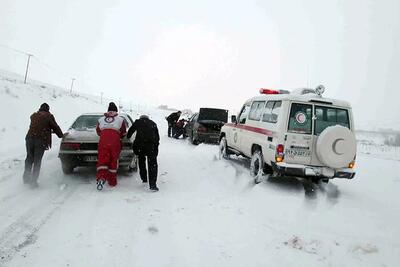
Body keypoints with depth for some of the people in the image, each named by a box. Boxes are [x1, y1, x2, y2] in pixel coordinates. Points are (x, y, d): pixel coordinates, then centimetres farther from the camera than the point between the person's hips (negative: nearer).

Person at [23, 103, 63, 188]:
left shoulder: (33, 115, 18)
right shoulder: (49, 116, 2)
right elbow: (55, 127, 5)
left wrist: (48, 131, 36)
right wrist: (61, 135, 22)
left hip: (30, 138, 4)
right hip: (41, 140, -4)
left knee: (29, 158, 18)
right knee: (37, 160, 2)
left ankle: (26, 177, 20)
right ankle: (33, 181, 4)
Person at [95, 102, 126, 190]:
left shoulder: (101, 119, 18)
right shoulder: (120, 119, 11)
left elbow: (98, 132, 23)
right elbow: (123, 133, 14)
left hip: (103, 142, 1)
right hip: (115, 143, -1)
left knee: (102, 160, 2)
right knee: (113, 161, 7)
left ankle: (101, 178, -20)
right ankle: (112, 181, 13)